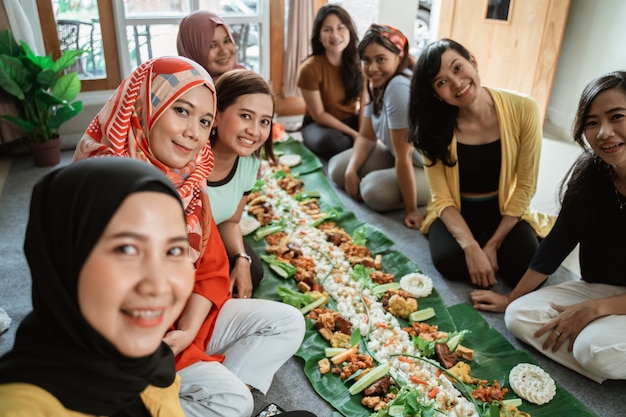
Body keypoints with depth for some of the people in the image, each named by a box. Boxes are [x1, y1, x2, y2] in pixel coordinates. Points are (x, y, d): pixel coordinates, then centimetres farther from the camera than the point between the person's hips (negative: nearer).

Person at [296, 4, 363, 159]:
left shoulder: (358, 60, -7)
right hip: (320, 124, -4)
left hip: (351, 119, 4)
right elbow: (319, 115, -16)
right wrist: (353, 133, -21)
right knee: (329, 142, -39)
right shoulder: (310, 68, -20)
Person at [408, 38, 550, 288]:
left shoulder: (523, 109, -17)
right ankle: (477, 241, 5)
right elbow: (442, 199, -14)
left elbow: (525, 186, -11)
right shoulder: (435, 126, -14)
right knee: (451, 261, -29)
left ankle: (488, 241, 8)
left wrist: (493, 244, -17)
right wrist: (471, 247, -29)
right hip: (456, 212, 0)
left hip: (504, 211, 1)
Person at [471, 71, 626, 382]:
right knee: (520, 316, -13)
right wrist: (511, 298, 5)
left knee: (596, 346, -31)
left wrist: (594, 308, -23)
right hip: (599, 288, 5)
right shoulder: (588, 176, -7)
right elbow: (558, 241, 0)